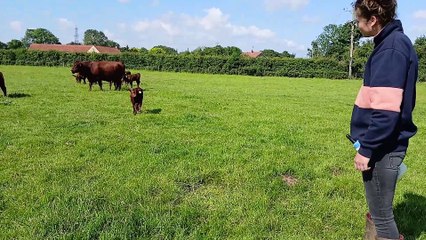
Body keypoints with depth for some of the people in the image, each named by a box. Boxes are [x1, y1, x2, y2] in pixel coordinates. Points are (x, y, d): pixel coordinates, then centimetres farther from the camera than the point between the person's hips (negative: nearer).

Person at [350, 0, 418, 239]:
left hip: (382, 147, -10)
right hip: (386, 144, 10)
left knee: (382, 214, 5)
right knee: (380, 209, 23)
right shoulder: (397, 41, 12)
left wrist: (366, 149, -19)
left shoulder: (391, 48, -19)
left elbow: (386, 110, -26)